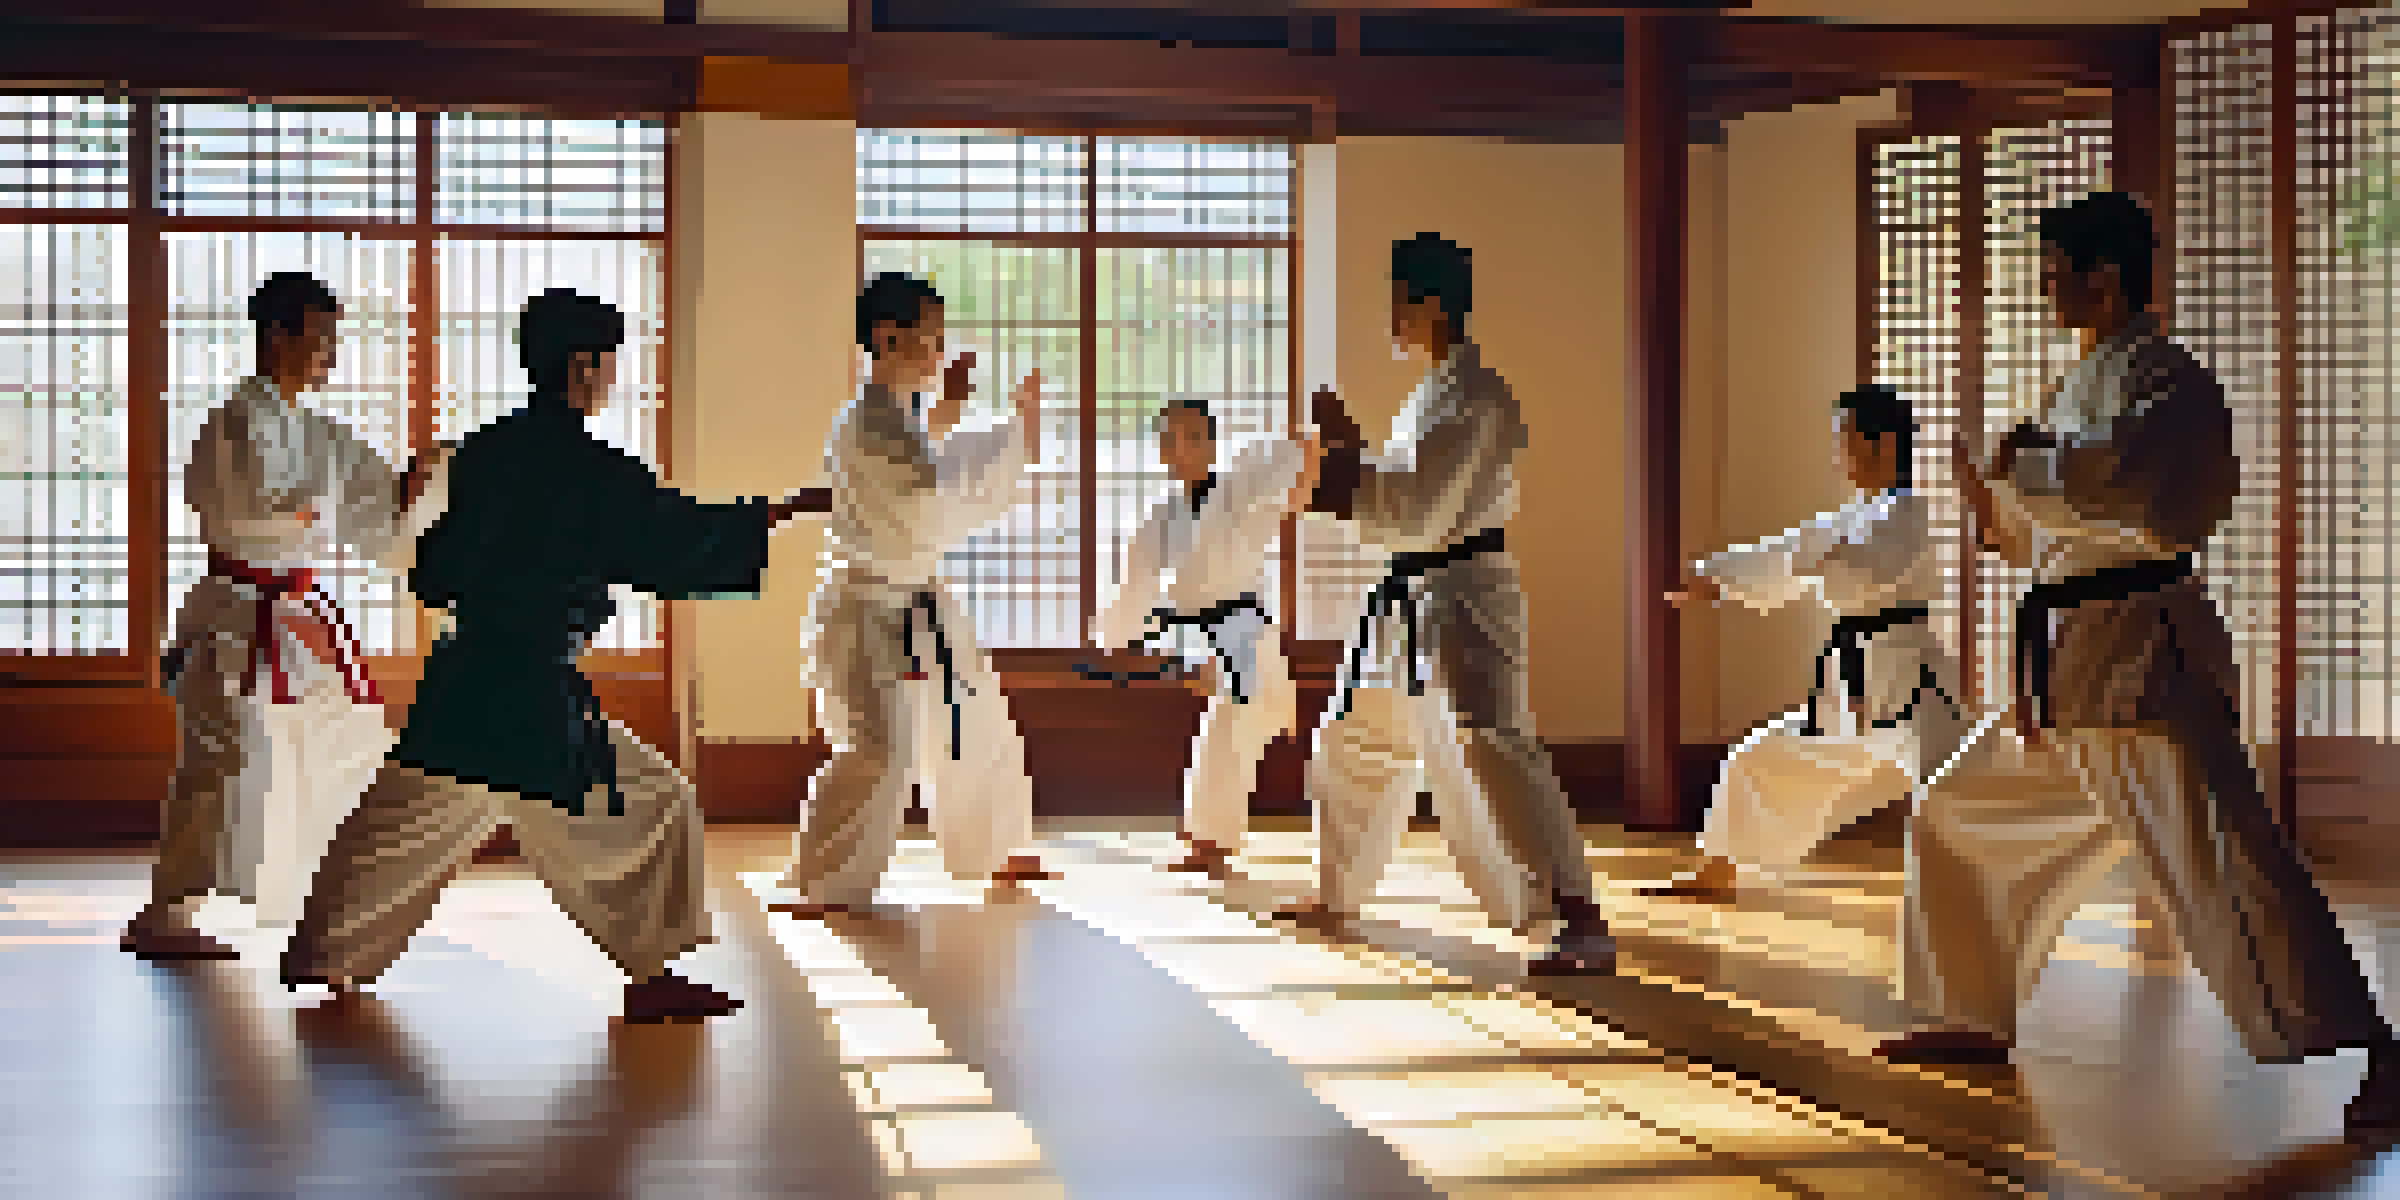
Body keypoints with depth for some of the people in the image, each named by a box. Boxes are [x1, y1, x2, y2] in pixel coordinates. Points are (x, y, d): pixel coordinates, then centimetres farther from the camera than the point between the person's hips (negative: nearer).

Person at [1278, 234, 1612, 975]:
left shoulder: (1475, 399, -16)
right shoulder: (1435, 389, 15)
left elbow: (1419, 511, -23)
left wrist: (1344, 454, -15)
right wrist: (1346, 459, 7)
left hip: (1463, 599, -11)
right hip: (1409, 599, 11)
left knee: (1488, 756, -20)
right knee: (1354, 746, 21)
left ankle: (1579, 925, -22)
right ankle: (1336, 897, 39)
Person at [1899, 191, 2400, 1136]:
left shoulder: (2160, 376, -10)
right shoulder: (2081, 385, 19)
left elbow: (2148, 493, -30)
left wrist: (2028, 469, -19)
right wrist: (1999, 508, 8)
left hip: (2138, 645, -10)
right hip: (2066, 660, 10)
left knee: (2220, 863, -16)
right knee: (1960, 821, 16)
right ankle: (1977, 1018, 29)